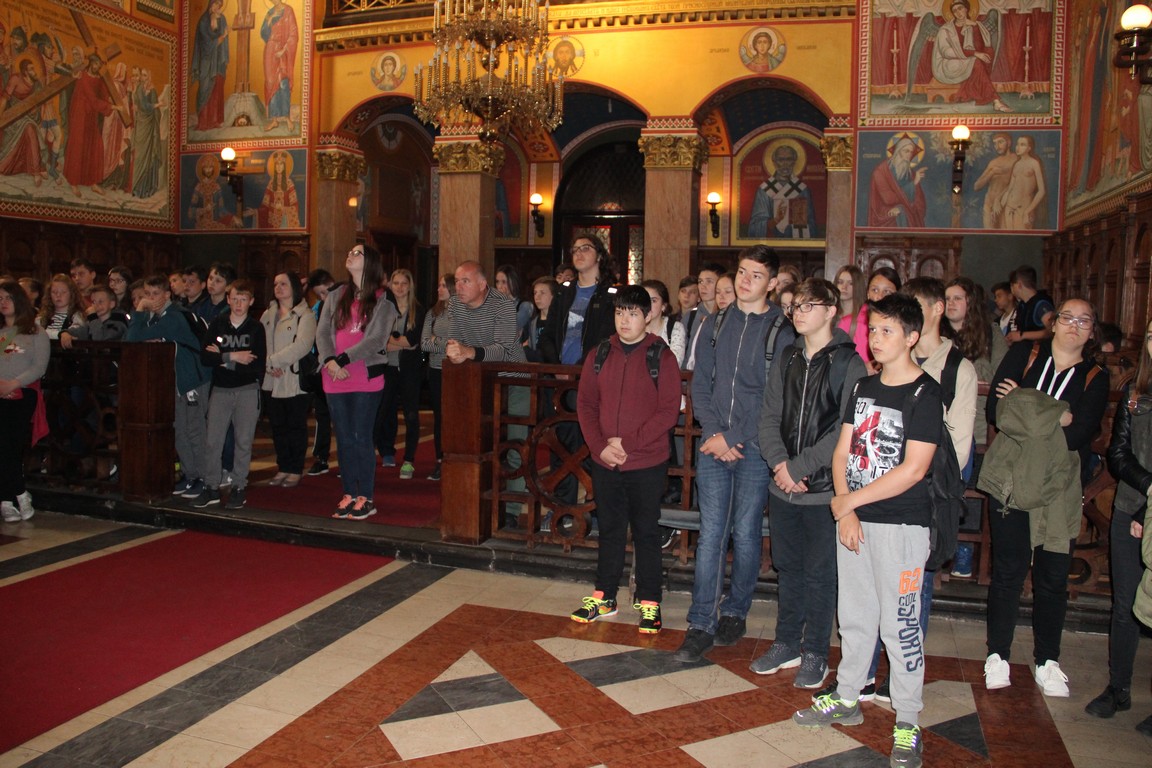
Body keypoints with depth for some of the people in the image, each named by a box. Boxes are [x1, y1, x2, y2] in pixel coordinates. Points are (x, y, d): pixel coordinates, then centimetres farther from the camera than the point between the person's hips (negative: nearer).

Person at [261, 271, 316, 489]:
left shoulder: (305, 315, -7)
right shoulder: (268, 315, 14)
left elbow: (302, 346, -19)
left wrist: (273, 359, -18)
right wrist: (268, 365, -11)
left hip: (296, 380, -6)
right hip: (272, 381, 6)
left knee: (296, 427, 3)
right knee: (278, 426, 12)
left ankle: (295, 470, 13)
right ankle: (283, 468, 23)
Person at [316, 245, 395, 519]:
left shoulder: (383, 300, -1)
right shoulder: (336, 296, 13)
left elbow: (376, 339, -10)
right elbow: (322, 332, 5)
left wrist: (344, 359, -17)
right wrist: (330, 361, -12)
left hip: (366, 377, -4)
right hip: (335, 378, 5)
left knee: (361, 437, -3)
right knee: (344, 438, 9)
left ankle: (366, 498, 7)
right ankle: (349, 495, 18)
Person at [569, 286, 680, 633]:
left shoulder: (661, 357, -6)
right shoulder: (599, 356, 5)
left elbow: (669, 411, -11)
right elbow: (585, 404, 5)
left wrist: (628, 442, -17)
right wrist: (600, 445, -9)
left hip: (647, 463, -3)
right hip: (605, 462, 4)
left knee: (646, 532, 7)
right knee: (610, 529, 15)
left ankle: (649, 603, 19)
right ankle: (603, 597, 28)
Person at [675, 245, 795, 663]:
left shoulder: (780, 331, -3)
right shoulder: (716, 324, 10)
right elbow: (700, 384, 8)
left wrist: (735, 439, -13)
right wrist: (714, 433, -5)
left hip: (754, 450, -3)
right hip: (713, 445, 3)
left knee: (745, 534, 6)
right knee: (710, 534, 2)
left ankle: (735, 612, 24)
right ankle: (702, 625, 6)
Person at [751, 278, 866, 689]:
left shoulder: (848, 363, -8)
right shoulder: (787, 361, 11)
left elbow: (845, 431, -15)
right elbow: (769, 416, 8)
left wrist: (799, 467, -16)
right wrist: (779, 462, -8)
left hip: (824, 489, -5)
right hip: (782, 486, 6)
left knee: (820, 573, 6)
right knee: (787, 567, 16)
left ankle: (815, 654, 21)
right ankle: (787, 643, 30)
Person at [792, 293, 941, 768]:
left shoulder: (925, 393, -10)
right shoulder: (863, 387, 10)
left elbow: (913, 469, -16)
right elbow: (842, 453, 8)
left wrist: (849, 500, -12)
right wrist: (845, 512, -6)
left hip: (901, 523, -6)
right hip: (853, 518, 6)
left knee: (900, 623, 1)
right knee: (854, 615, 15)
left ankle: (908, 722, 13)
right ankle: (846, 699, 29)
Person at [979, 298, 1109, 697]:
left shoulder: (1095, 378, 5)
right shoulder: (1024, 355, 4)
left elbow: (1079, 436, -10)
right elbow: (994, 410, -7)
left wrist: (1023, 409, -12)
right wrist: (1055, 417, -12)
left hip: (1058, 485, 1)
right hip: (1009, 479, -1)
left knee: (1053, 575, 5)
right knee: (1009, 568, 2)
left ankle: (1047, 661, 21)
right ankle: (997, 655, 15)